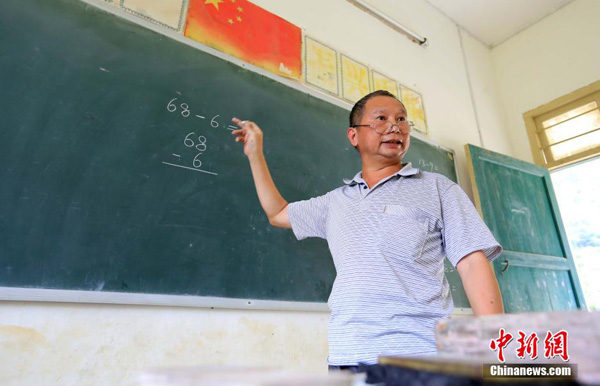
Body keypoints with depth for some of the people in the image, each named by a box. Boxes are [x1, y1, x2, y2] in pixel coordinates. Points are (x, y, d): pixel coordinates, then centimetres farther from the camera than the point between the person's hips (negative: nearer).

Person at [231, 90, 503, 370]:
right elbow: (278, 213, 24)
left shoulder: (437, 188, 4)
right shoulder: (336, 200, 14)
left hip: (418, 353, -3)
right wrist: (255, 153, 24)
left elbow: (473, 265, -2)